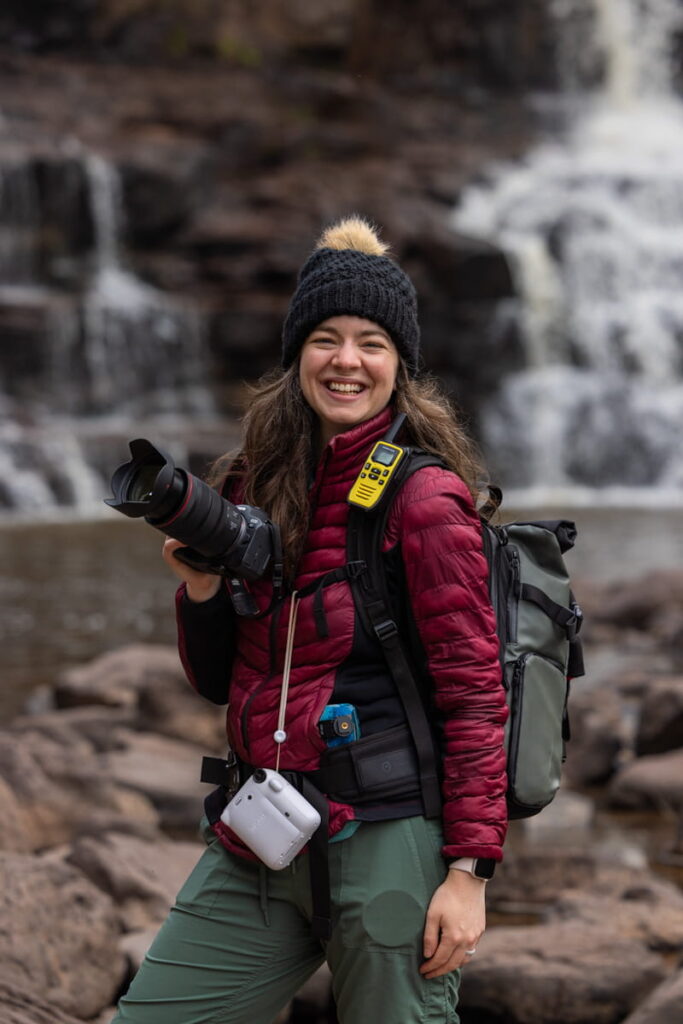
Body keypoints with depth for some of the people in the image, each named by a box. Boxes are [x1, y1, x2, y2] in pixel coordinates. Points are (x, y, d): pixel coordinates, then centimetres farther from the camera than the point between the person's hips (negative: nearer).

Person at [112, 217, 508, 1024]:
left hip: (381, 842, -6)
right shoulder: (255, 487, 10)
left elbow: (473, 691, -11)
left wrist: (469, 869, -16)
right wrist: (201, 590, -3)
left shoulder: (425, 497, -8)